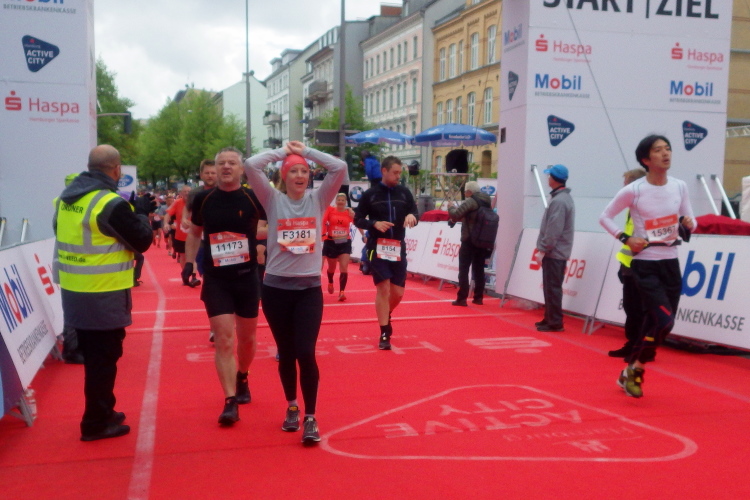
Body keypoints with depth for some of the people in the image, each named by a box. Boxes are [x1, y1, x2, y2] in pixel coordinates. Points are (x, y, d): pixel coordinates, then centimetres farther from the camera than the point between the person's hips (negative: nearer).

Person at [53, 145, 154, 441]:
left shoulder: (67, 198, 6)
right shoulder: (112, 204, -18)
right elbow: (142, 241, -12)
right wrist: (141, 213, 5)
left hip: (73, 291, 8)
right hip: (103, 296, -8)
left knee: (93, 356, 20)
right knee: (104, 358, 4)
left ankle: (102, 412, 33)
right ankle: (96, 423, 13)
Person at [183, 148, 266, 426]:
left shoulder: (253, 198, -7)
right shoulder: (203, 199, -1)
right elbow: (195, 232, 14)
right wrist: (189, 262, 3)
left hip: (247, 277, 0)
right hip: (215, 279, 0)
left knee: (246, 338, 15)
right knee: (223, 340, -7)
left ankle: (242, 378, 43)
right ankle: (230, 402, -1)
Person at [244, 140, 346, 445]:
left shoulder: (318, 199, 3)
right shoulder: (273, 200, 1)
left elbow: (340, 168, -8)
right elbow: (251, 165, -11)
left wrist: (306, 151, -1)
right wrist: (283, 151, 1)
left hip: (309, 288, 0)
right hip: (275, 288, 1)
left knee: (306, 353, -8)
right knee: (286, 353, 12)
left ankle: (310, 418, 4)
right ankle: (291, 407, 32)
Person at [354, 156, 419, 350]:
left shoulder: (405, 192, 6)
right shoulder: (370, 194, -2)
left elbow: (415, 214, 7)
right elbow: (358, 219, 1)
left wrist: (412, 215, -17)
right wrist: (374, 223, -17)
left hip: (398, 248, 3)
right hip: (377, 247, -3)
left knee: (398, 293, 5)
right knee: (383, 289, -7)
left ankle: (386, 316, 36)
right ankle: (384, 334, 4)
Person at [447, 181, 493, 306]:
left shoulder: (471, 201, -12)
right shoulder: (486, 202, 12)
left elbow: (456, 214, -19)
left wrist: (450, 208, 1)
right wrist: (461, 218, 18)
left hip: (470, 241, -7)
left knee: (464, 270, -2)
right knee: (479, 269, 13)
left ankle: (462, 298, -3)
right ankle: (478, 297, 15)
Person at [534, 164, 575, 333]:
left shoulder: (558, 201, -17)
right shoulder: (564, 198, 15)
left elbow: (553, 231, -22)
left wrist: (542, 250, -17)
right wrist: (543, 248, 18)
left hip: (553, 253, -10)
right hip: (559, 252, 10)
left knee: (552, 287, -6)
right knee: (551, 287, 15)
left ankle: (555, 323, -2)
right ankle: (550, 318, 22)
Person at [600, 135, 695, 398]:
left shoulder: (680, 187, 3)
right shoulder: (633, 191, -10)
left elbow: (690, 222, 11)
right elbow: (605, 216, 0)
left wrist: (688, 224, -12)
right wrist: (626, 239, -13)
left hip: (670, 263, 5)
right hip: (645, 264, -5)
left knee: (654, 322, 9)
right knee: (664, 321, -16)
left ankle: (630, 372, 27)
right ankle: (634, 370, 5)